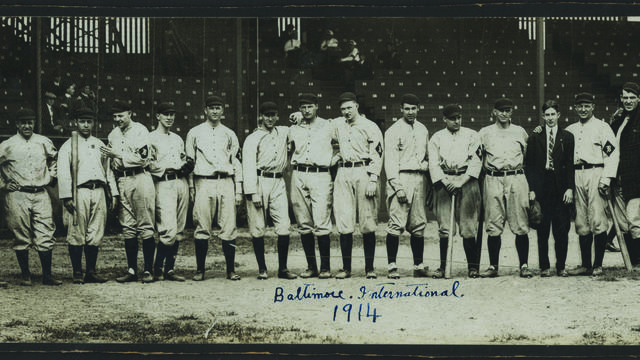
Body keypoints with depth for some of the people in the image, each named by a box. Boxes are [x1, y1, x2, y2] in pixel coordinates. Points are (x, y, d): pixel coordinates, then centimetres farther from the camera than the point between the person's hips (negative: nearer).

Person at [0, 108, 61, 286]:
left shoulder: (44, 143, 9)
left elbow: (54, 159, 26)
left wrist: (51, 176, 15)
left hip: (41, 194, 2)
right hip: (17, 196, -2)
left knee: (46, 236, -3)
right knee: (21, 237, 1)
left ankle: (47, 275, 2)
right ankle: (25, 275, 10)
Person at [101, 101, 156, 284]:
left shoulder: (140, 130, -2)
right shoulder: (113, 135, 17)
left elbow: (142, 157, -12)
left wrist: (118, 155, -11)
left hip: (140, 178, -6)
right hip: (121, 181, 6)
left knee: (145, 226, -5)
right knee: (127, 227, 6)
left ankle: (148, 270, -4)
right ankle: (132, 270, 9)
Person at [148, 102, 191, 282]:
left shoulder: (178, 139, 23)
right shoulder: (151, 138, 2)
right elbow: (148, 165, -6)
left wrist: (188, 166, 7)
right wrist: (166, 168, -11)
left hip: (182, 183, 7)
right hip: (164, 184, -7)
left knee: (179, 230, 4)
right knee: (169, 229, -16)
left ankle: (169, 269, 9)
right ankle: (157, 269, -5)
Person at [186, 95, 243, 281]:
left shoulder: (229, 135, 15)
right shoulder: (195, 133, 11)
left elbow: (237, 163, 13)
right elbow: (189, 161, 10)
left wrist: (239, 190, 6)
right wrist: (191, 187, 2)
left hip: (226, 182, 1)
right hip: (203, 183, -1)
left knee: (229, 228, -4)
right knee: (202, 229, -4)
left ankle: (231, 270, 2)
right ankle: (200, 270, 3)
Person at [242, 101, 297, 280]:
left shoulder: (283, 132, 16)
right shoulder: (252, 139, 1)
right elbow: (248, 166, -6)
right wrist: (253, 193, -14)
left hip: (278, 182, 4)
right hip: (260, 181, -4)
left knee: (284, 226, -5)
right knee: (258, 228, -2)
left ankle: (283, 268, 1)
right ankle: (262, 268, 7)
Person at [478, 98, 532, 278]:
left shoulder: (520, 132, 12)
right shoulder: (484, 133, 10)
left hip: (516, 179, 0)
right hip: (493, 180, 0)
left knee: (521, 226, -3)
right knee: (493, 226, -1)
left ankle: (524, 265, 2)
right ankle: (493, 266, 5)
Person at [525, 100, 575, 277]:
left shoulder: (567, 137, 8)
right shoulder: (534, 138, 7)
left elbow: (571, 164, 4)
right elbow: (529, 165, 5)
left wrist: (570, 188, -5)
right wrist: (531, 189, -4)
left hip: (561, 189, 0)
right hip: (541, 188, 0)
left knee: (562, 230, 1)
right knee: (542, 231, 3)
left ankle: (561, 266, 10)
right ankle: (544, 267, 9)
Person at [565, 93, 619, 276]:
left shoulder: (602, 127, 1)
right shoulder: (570, 130, 17)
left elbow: (613, 152, -6)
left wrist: (606, 179, -12)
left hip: (595, 174, -5)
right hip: (575, 176, 5)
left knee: (598, 221, -8)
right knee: (581, 224, 5)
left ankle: (598, 265, -4)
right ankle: (585, 264, 10)